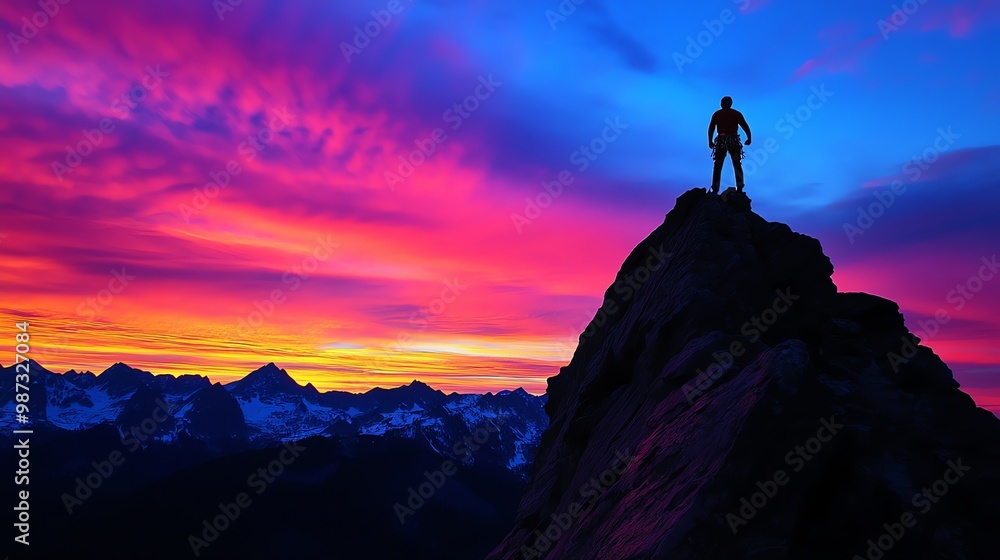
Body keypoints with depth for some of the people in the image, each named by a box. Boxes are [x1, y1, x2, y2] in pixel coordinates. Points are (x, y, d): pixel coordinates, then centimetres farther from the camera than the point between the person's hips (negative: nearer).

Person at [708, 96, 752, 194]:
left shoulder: (716, 114, 5)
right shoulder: (737, 114, 7)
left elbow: (711, 129, -2)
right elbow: (746, 127, 3)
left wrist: (710, 141, 6)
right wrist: (749, 139, 13)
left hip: (721, 141, 0)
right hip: (734, 141, 1)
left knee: (718, 166, 5)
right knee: (737, 165, 8)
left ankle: (715, 190, 0)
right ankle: (739, 189, 2)